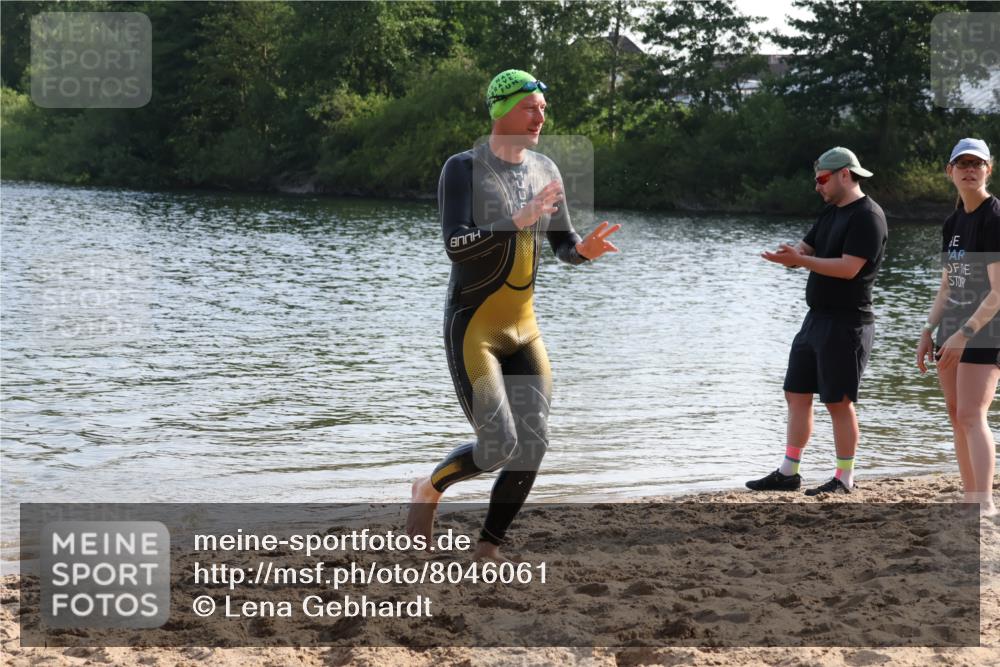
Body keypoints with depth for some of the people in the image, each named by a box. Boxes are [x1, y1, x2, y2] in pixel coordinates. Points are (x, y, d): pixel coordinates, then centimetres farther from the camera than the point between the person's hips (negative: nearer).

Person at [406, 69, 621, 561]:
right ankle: (429, 491, 17)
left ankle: (488, 548, 13)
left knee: (532, 447, -2)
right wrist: (517, 222, -32)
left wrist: (584, 249, -10)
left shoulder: (545, 170, 9)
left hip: (523, 328, 6)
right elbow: (455, 244, -21)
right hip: (472, 329, -6)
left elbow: (563, 243, 13)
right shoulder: (464, 169, -9)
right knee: (497, 447, -13)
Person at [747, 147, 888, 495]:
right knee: (797, 394, 10)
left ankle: (844, 480, 4)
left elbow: (848, 268, -22)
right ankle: (788, 473, 16)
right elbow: (805, 249, 18)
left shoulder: (868, 216, -13)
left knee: (839, 402, -5)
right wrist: (792, 253, -7)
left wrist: (799, 259, -24)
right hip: (816, 318, 9)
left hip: (846, 323, -9)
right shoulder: (831, 212, 17)